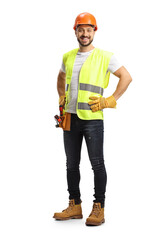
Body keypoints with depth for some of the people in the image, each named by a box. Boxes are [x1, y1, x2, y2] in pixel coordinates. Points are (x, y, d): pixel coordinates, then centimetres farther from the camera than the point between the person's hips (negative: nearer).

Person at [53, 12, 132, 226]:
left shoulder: (105, 57, -2)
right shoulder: (68, 57, 14)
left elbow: (126, 77, -1)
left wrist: (110, 101, -6)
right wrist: (61, 97, 20)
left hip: (92, 118, -5)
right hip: (70, 118, 6)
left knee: (97, 164, -2)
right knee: (72, 164, 9)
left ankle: (99, 209, 5)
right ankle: (74, 206, 19)